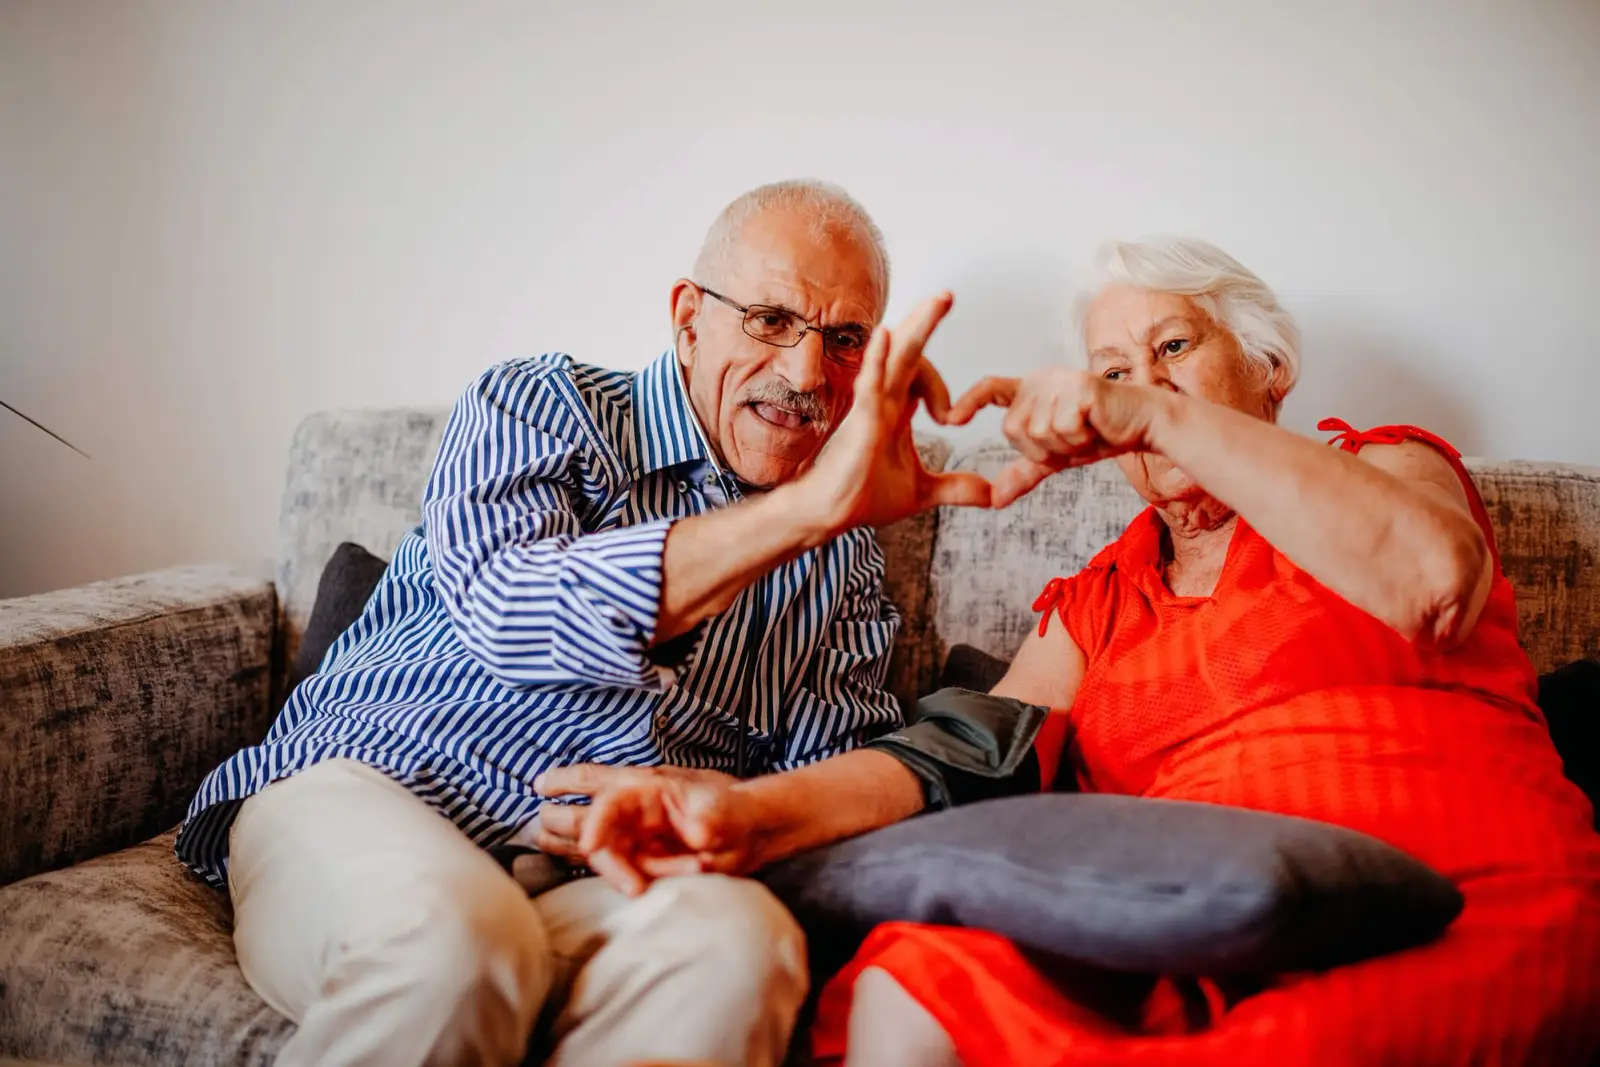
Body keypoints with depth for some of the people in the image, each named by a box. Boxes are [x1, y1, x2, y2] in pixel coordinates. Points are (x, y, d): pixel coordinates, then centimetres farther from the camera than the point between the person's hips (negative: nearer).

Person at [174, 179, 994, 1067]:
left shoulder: (846, 560, 15)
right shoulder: (540, 406, 2)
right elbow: (505, 611, -19)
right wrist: (809, 507, -26)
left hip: (603, 883, 2)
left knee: (739, 939, -33)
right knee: (458, 936, -37)